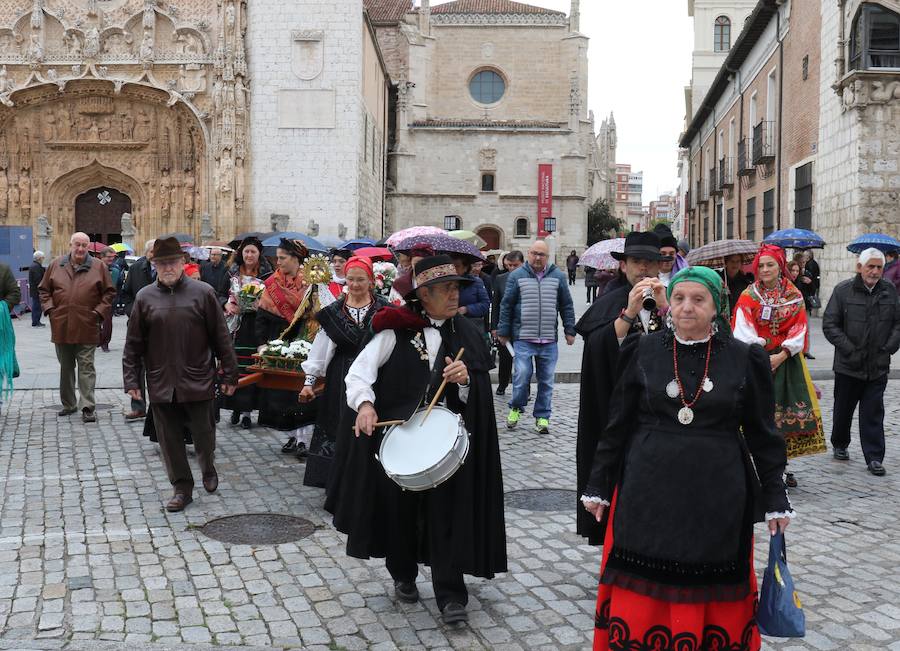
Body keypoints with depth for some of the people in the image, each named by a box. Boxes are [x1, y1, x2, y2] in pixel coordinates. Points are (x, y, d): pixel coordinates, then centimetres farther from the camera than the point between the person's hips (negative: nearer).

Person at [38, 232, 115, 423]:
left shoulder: (99, 267, 1)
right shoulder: (56, 265, 7)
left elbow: (109, 292, 4)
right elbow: (43, 290, 13)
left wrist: (99, 312, -6)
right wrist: (49, 308, -1)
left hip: (87, 328, -3)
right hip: (61, 327, 3)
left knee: (86, 368, -2)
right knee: (65, 368, 14)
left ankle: (88, 407, -3)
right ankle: (68, 404, 26)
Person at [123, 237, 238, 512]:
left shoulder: (203, 293, -2)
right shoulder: (145, 298, 4)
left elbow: (221, 337, 0)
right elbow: (133, 344, 7)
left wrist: (229, 374, 0)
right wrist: (132, 380, 2)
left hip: (198, 381, -2)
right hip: (161, 384, 2)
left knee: (203, 433, 9)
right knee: (170, 439, 6)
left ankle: (208, 468, 38)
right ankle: (182, 487, 19)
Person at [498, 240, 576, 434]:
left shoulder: (558, 276, 7)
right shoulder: (517, 276, 2)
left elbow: (567, 306, 12)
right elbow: (506, 305, 4)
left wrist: (569, 331, 8)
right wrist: (503, 332, 3)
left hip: (549, 340, 2)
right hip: (523, 338, -2)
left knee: (546, 380, 6)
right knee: (522, 375, -8)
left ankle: (542, 416, 18)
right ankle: (516, 408, 16)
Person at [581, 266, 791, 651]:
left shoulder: (743, 359, -1)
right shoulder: (643, 353, 0)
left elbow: (762, 435, 4)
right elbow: (617, 426, 4)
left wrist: (775, 499, 4)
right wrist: (598, 487, 4)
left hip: (717, 498, 0)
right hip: (648, 492, 1)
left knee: (713, 598, 9)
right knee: (641, 593, 6)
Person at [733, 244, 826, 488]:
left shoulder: (794, 295, 5)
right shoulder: (749, 296, -1)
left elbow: (799, 329, 0)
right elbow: (743, 331, -7)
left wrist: (782, 355, -11)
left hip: (786, 361, 2)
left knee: (787, 411, 2)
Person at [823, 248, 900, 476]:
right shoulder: (843, 291, -6)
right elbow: (829, 325, -7)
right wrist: (850, 349, -12)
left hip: (878, 366, 1)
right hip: (848, 365, -1)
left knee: (873, 414, 1)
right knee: (843, 409, 15)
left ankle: (874, 458, 6)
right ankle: (840, 445, 35)